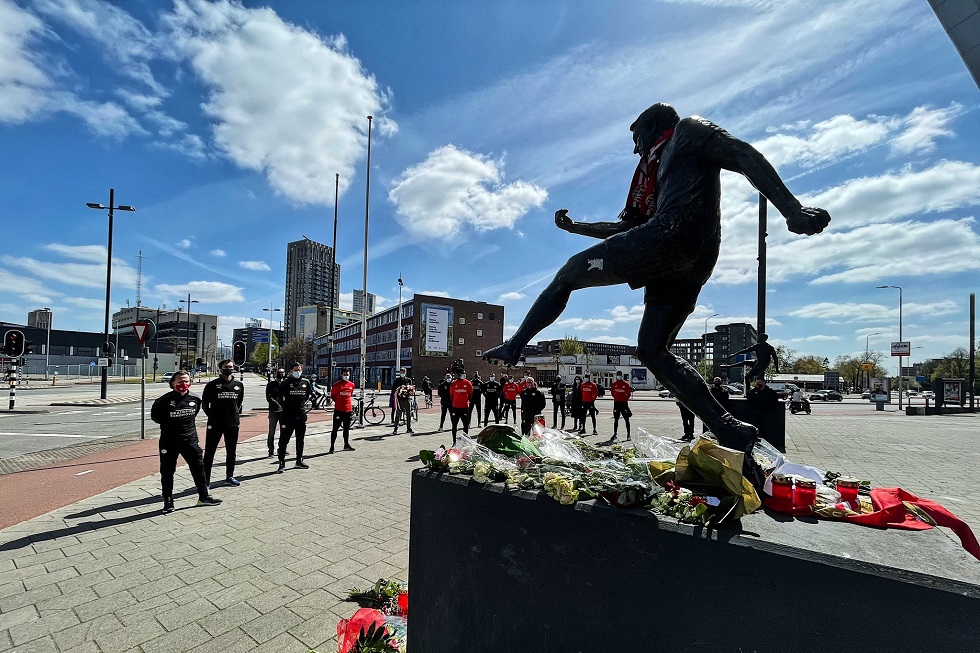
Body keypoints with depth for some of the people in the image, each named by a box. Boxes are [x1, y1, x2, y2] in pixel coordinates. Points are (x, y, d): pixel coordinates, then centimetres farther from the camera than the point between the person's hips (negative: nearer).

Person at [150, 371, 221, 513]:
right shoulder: (164, 400, -11)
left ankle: (204, 496, 18)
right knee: (167, 472, 7)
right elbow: (154, 415, 2)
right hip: (169, 441, -3)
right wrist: (168, 424, 2)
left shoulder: (195, 399, -1)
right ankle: (168, 502, 23)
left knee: (199, 467, 7)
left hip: (190, 439, 3)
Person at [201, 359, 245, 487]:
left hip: (233, 424, 4)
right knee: (209, 452, 2)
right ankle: (206, 480, 11)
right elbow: (204, 402, 2)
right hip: (215, 424, -3)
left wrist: (236, 414, 8)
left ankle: (229, 477, 27)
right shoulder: (212, 385, -5)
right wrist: (211, 415, 0)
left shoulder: (239, 385, 5)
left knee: (231, 452, 14)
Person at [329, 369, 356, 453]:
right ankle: (332, 447, 3)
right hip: (339, 410, -5)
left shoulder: (351, 385, 7)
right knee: (335, 429, -2)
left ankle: (346, 445, 28)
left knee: (347, 428, 16)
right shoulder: (337, 385, -7)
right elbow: (332, 395, 2)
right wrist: (339, 402, 0)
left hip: (348, 410, 5)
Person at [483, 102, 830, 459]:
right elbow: (628, 227, 39)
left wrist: (792, 209, -17)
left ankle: (512, 347, 2)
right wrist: (575, 226, 42)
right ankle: (729, 430, 1)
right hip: (694, 264, 9)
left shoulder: (687, 131, 16)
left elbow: (743, 154, -2)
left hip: (670, 236, -9)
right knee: (651, 349, 7)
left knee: (568, 274, 2)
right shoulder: (661, 169, 38)